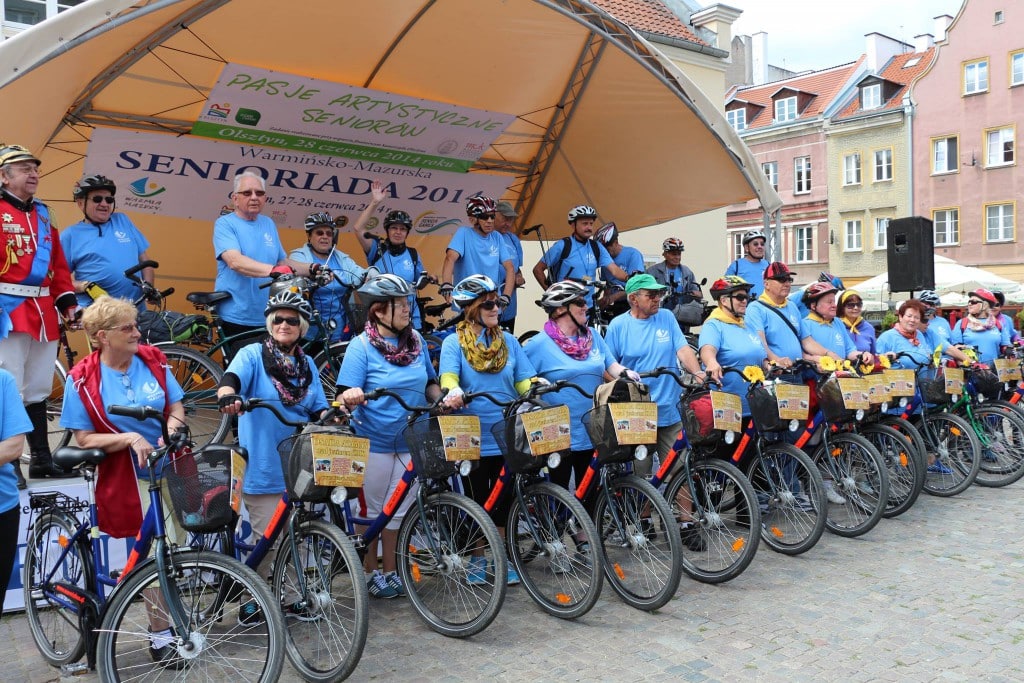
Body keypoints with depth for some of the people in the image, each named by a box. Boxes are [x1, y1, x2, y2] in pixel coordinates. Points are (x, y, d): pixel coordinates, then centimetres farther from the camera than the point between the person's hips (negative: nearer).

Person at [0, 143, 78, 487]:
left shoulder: (43, 214, 18)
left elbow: (58, 262, 19)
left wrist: (67, 299, 11)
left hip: (43, 312, 7)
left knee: (38, 390, 13)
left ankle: (41, 458, 21)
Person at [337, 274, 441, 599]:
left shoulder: (416, 340, 4)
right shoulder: (362, 346, -11)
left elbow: (430, 383, 13)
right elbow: (345, 394, -15)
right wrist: (350, 398, -38)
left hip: (411, 441, 4)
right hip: (374, 443, -4)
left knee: (399, 510, 12)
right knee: (371, 509, 9)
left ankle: (391, 571, 27)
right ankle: (370, 571, 25)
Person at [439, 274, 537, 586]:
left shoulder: (508, 341, 7)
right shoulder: (454, 343, -3)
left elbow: (524, 379, 3)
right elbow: (448, 377, -18)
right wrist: (453, 392, -41)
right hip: (472, 437, -2)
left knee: (504, 499, 9)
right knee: (477, 500, 10)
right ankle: (476, 559, 25)